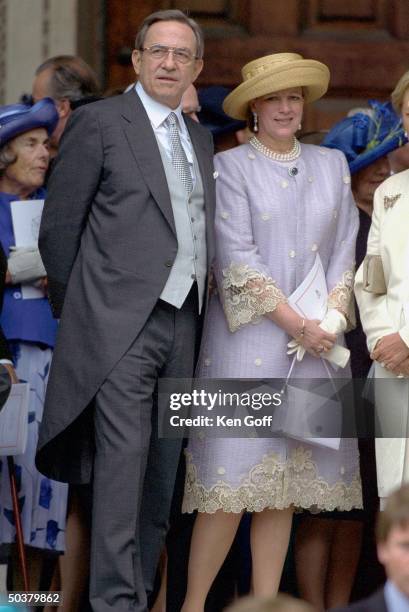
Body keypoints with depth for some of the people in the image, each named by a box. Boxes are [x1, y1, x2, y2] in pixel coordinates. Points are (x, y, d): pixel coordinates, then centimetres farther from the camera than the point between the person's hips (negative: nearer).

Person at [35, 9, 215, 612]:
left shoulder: (200, 138, 18)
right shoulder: (100, 122, -2)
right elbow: (59, 226, -1)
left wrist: (203, 310, 12)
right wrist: (79, 310, 3)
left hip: (183, 322, 6)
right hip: (122, 323, -6)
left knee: (164, 468, 6)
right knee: (122, 462, -12)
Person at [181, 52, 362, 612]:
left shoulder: (331, 165, 13)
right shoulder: (231, 167, -1)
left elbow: (344, 252, 11)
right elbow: (236, 261, -8)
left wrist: (330, 322, -3)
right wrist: (296, 326, -12)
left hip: (316, 343, 4)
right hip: (249, 336, -4)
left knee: (285, 485, 4)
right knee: (233, 481, -9)